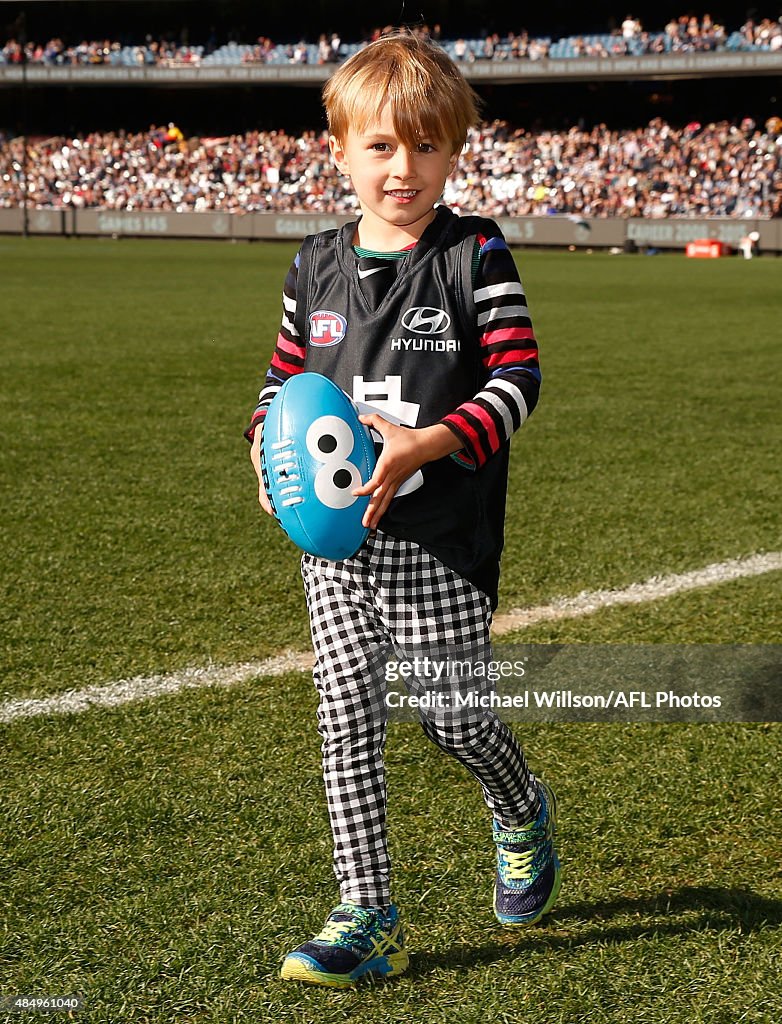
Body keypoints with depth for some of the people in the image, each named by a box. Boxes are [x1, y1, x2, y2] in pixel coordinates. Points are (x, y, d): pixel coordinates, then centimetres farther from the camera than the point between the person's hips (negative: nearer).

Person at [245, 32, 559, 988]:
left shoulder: (476, 257, -6)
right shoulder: (317, 267, 7)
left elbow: (517, 381, -10)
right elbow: (285, 376, 17)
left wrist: (427, 443, -23)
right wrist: (269, 443, -4)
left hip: (442, 545, -4)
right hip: (336, 538, 4)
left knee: (450, 714, 3)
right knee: (347, 721, 2)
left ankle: (525, 814, 38)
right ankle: (367, 917, 10)